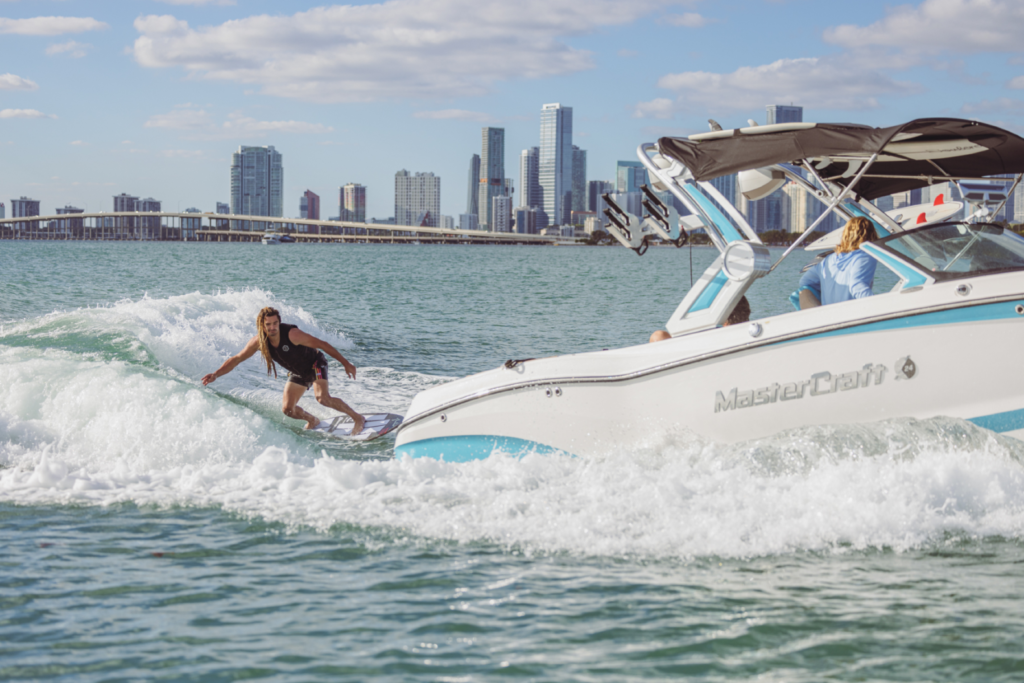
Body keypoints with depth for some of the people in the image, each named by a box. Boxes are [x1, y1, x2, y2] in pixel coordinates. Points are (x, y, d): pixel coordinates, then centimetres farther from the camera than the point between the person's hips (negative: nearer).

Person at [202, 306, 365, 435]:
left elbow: (321, 344, -28)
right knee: (288, 409, -1)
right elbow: (236, 359, -9)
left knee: (322, 398, -28)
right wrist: (216, 374, -20)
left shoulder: (292, 334, -34)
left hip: (315, 364, -6)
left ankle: (357, 418, -11)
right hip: (298, 373, 6)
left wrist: (345, 363, -26)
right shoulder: (258, 342, -19)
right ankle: (313, 420, 30)